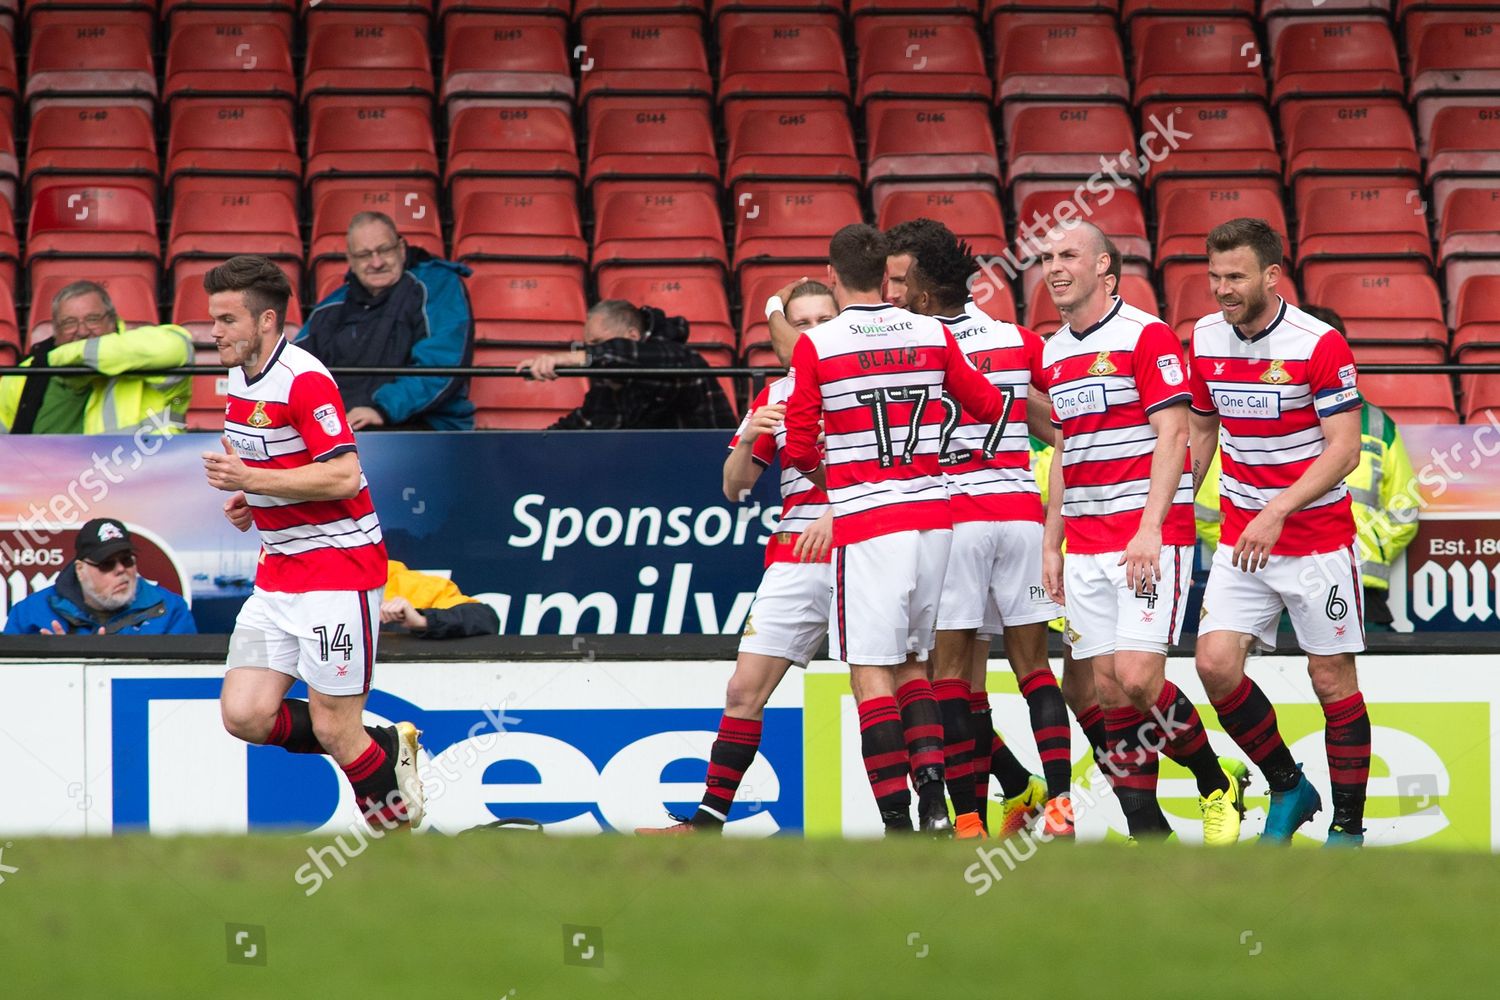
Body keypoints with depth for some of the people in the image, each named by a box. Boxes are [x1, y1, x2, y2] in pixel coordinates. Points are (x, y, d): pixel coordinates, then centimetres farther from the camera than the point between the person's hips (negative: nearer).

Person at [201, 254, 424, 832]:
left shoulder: (304, 380, -17)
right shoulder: (240, 378, 12)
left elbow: (342, 476, -25)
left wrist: (251, 479, -24)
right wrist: (247, 499, 9)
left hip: (340, 565, -9)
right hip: (278, 570, 9)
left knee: (333, 730, -8)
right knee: (245, 715, -4)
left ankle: (396, 813, 15)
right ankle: (380, 747, 16)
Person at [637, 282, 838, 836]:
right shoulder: (775, 396, 13)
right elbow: (734, 487, 14)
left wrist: (837, 513, -25)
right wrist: (747, 441, -7)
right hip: (792, 559, 4)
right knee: (745, 688, 1)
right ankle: (709, 817, 6)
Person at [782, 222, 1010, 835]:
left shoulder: (816, 347, -5)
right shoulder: (933, 336, 4)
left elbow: (799, 447, -3)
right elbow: (989, 407, 16)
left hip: (865, 525, -4)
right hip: (933, 516, 4)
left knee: (871, 670, -2)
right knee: (911, 660, 16)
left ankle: (897, 821, -10)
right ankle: (934, 796, -1)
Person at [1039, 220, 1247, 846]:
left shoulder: (1146, 336, -8)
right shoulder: (1053, 353, 15)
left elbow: (1171, 436, -13)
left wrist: (1149, 530, -21)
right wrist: (1051, 544, 16)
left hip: (1150, 540, -7)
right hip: (1085, 547, 7)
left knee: (1138, 677, -16)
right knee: (1109, 688, 1)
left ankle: (1216, 786, 6)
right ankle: (1146, 830, 4)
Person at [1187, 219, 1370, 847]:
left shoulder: (1319, 344, -15)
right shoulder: (1205, 341, 2)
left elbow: (1344, 448, -18)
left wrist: (1277, 511, -27)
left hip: (1319, 539, -5)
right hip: (1241, 538, 5)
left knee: (1332, 678, 0)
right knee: (1215, 664, -10)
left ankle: (1349, 824, 13)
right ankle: (1288, 789, 10)